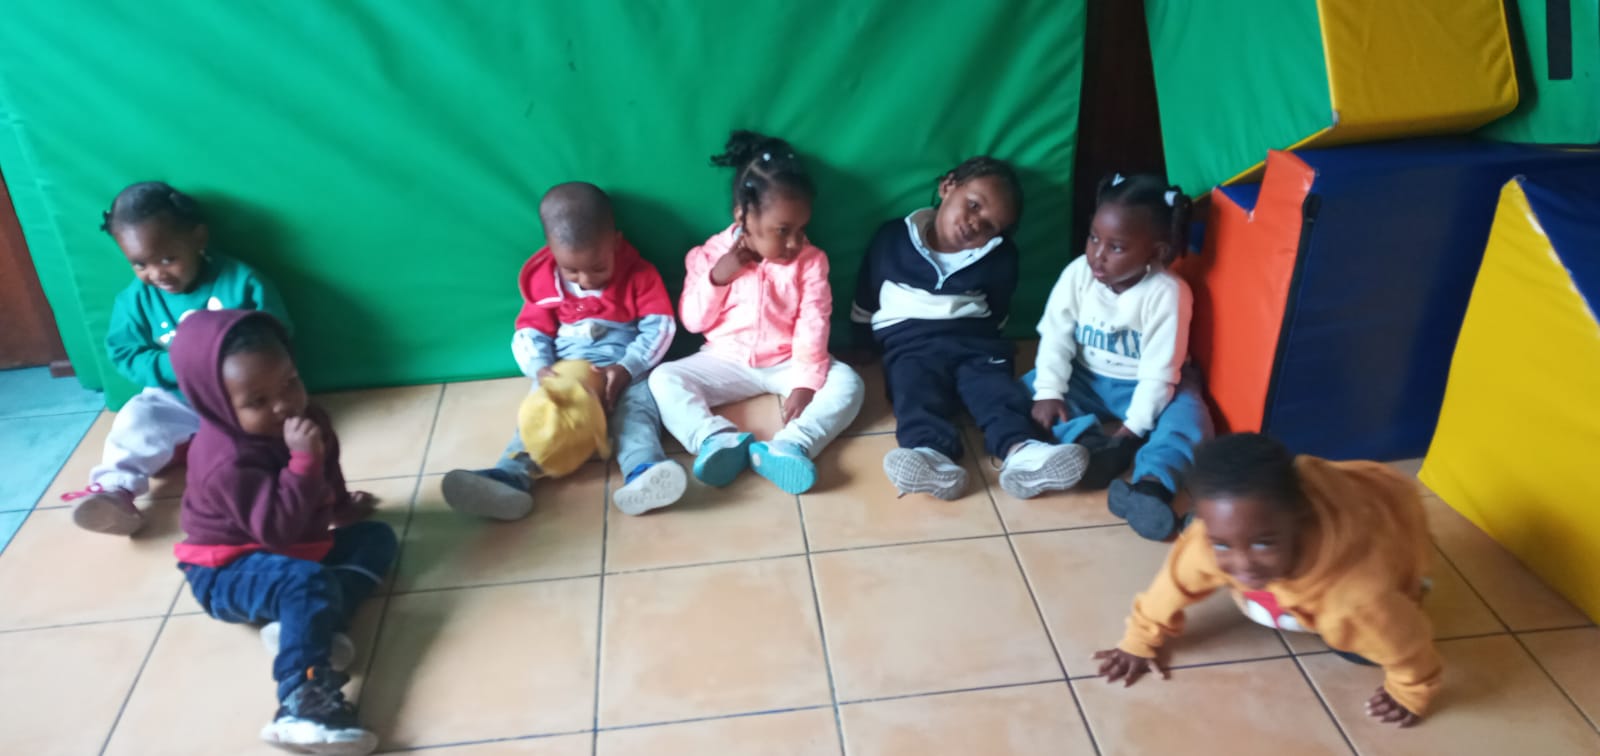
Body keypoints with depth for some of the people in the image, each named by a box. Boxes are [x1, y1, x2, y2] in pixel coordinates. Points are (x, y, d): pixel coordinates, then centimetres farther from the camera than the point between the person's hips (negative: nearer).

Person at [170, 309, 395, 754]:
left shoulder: (305, 421, -3)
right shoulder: (228, 462, -29)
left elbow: (327, 473, 20)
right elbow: (278, 528, -37)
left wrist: (342, 506, 14)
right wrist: (304, 461, -41)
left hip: (298, 545, 9)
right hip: (227, 571, -9)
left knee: (376, 538, 0)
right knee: (309, 584, -35)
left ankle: (299, 624, -22)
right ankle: (301, 704, -48)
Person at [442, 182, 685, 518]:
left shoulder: (639, 274, 0)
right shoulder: (542, 280, 7)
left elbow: (660, 327, -5)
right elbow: (529, 334, 5)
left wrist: (626, 369, -20)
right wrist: (541, 370, -17)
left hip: (627, 371, -2)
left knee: (638, 405, -32)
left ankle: (643, 472, -60)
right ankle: (511, 477, -50)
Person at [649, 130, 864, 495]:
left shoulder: (810, 261, -6)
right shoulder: (710, 255, -5)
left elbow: (813, 325, -12)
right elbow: (693, 322, -4)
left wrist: (806, 382, -23)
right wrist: (716, 278, -19)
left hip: (787, 363, 0)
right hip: (726, 362, 1)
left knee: (847, 382, -25)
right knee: (664, 379, -21)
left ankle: (788, 446, -45)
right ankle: (718, 440, -44)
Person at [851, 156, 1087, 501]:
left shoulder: (999, 257, 11)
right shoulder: (893, 238, 8)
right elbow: (863, 306, 15)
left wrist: (983, 339, 10)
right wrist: (876, 345, 14)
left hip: (974, 340, 2)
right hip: (910, 341, -2)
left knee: (997, 389, -28)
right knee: (917, 392, -33)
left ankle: (1021, 451, -53)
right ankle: (933, 456, -59)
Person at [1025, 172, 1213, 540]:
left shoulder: (1167, 293, -25)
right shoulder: (1077, 274, -16)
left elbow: (1159, 370, -25)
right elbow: (1056, 337, -13)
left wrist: (1133, 427, -28)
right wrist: (1049, 392, -24)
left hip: (1146, 386, -4)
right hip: (1087, 379, 4)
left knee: (1188, 416, -31)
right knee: (1029, 386, -17)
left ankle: (1152, 484, -54)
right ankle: (1090, 443, -35)